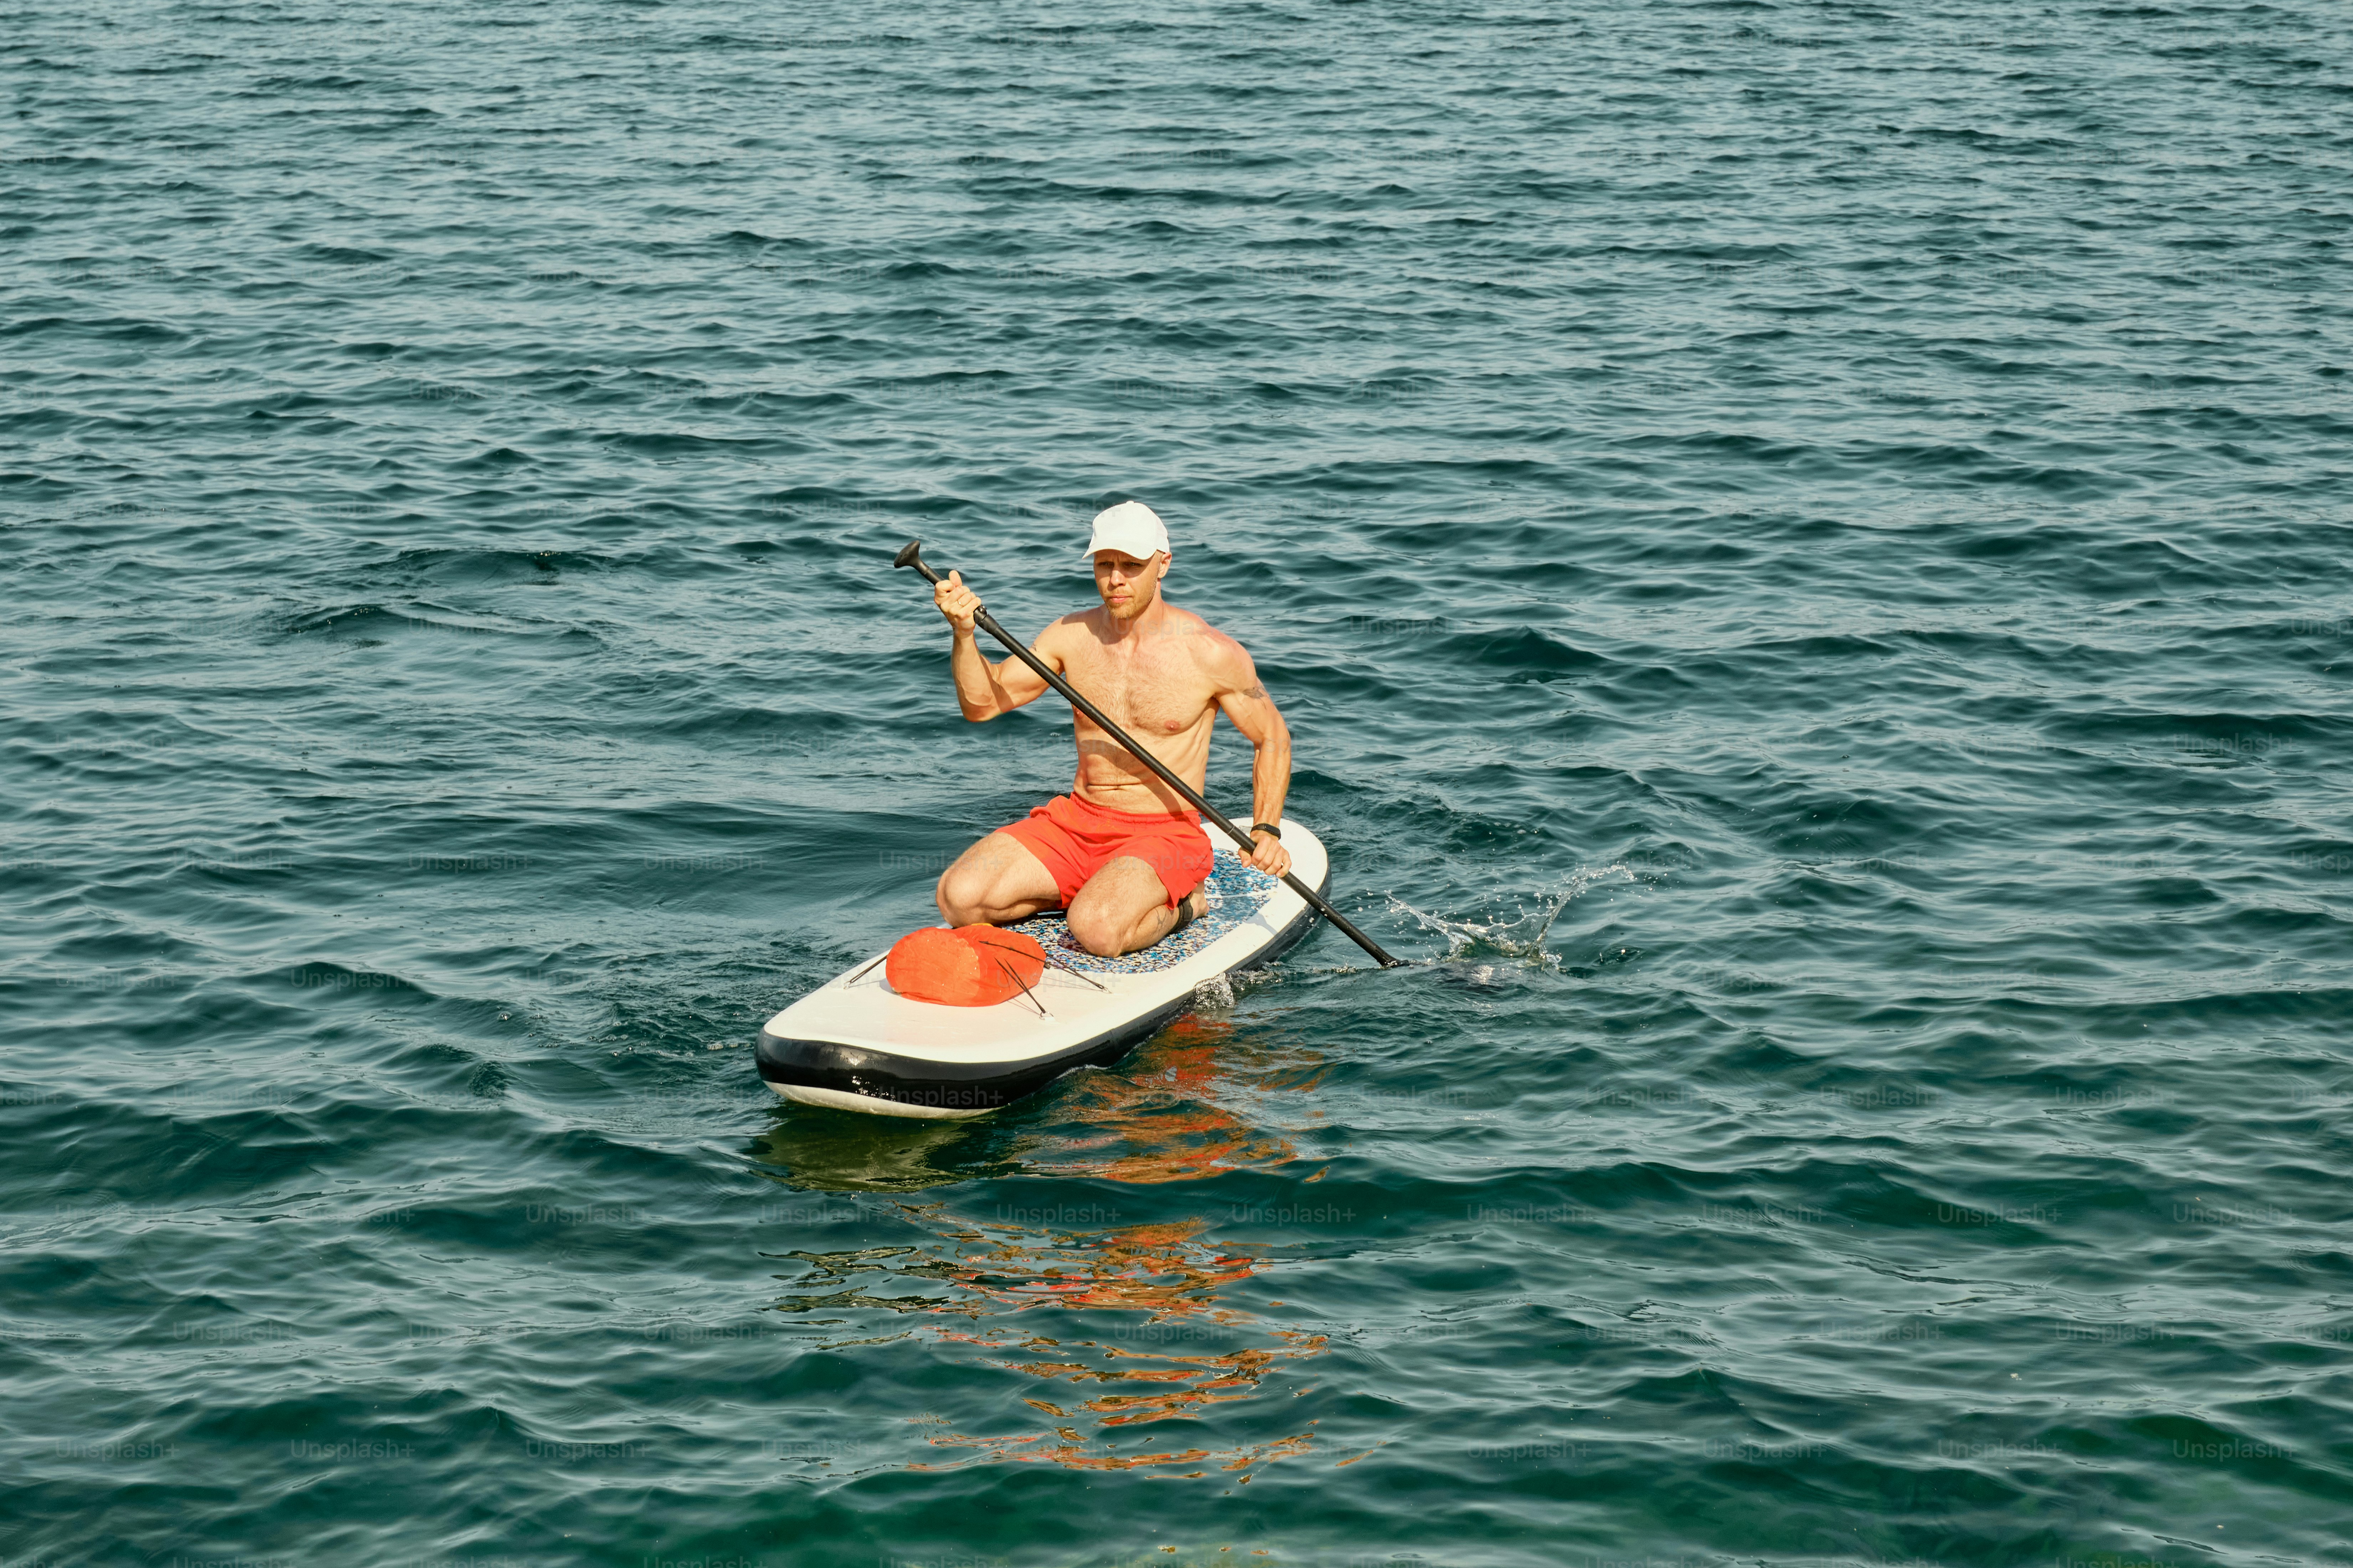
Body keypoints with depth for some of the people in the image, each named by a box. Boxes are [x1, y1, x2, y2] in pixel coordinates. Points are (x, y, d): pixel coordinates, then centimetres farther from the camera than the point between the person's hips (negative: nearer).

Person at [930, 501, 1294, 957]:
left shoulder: (1209, 653, -9)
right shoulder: (1073, 635, 3)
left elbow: (1273, 738, 3)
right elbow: (982, 704, 3)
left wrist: (1267, 830, -9)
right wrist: (964, 633, -15)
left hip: (1164, 836, -5)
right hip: (1076, 821, 5)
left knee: (1096, 930, -34)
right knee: (958, 898, -16)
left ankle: (1181, 906, -1)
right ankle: (1094, 890, 6)